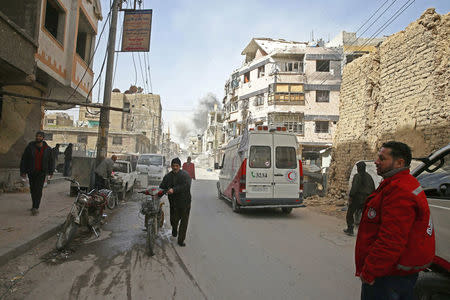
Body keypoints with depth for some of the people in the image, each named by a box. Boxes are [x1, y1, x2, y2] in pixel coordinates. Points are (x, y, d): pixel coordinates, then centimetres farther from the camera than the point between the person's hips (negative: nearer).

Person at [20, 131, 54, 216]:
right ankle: (35, 206, 27)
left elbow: (51, 160, 10)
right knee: (32, 189, 11)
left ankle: (35, 208, -13)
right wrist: (23, 171, -3)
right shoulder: (30, 147, -2)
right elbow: (24, 159, 0)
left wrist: (51, 171, 12)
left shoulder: (47, 149, -1)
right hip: (31, 172, 2)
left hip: (41, 172, -2)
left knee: (38, 189, -12)